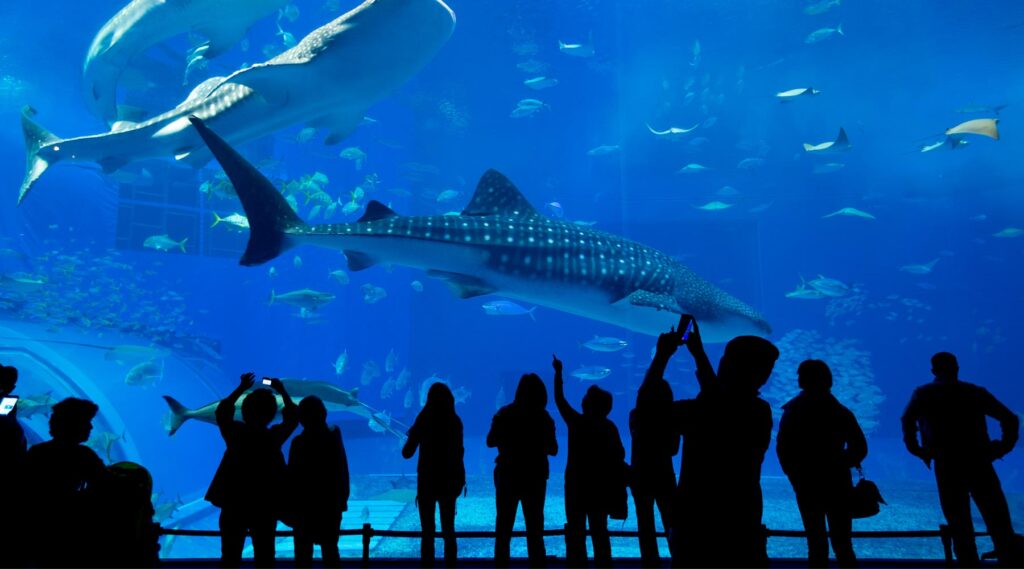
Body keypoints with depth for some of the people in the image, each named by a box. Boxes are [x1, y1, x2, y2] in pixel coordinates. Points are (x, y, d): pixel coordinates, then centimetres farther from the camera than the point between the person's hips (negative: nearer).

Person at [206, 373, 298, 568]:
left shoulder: (235, 433, -8)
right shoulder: (274, 436, -10)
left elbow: (221, 412, 11)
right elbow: (292, 417, 6)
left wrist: (241, 388, 14)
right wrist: (282, 391, 12)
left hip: (233, 504, 1)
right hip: (266, 506, -1)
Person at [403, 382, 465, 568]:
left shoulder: (424, 420, -10)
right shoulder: (455, 421, -2)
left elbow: (407, 453, -7)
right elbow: (458, 452, 7)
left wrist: (412, 436, 10)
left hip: (428, 482, -2)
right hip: (449, 481, 3)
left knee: (428, 532, 6)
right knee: (449, 531, 14)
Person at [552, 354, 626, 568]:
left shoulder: (577, 422, -13)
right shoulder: (610, 427, -3)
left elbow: (559, 400, -3)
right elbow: (620, 455, -1)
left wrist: (558, 372, 5)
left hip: (578, 484, -4)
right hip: (601, 485, 4)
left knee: (576, 530, 6)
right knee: (599, 530, 14)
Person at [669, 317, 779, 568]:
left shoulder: (701, 411, -21)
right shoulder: (761, 412, -1)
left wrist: (662, 356, -1)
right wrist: (698, 353, 19)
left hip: (697, 529, -5)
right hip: (743, 529, 5)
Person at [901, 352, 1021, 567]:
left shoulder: (923, 394, 9)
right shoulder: (976, 391, 15)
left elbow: (908, 419, -9)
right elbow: (1010, 418, 8)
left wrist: (917, 450, 1)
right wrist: (1003, 447, 14)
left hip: (947, 468, -2)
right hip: (979, 464, 2)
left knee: (961, 531, 6)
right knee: (1001, 528, 6)